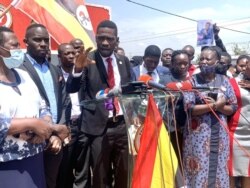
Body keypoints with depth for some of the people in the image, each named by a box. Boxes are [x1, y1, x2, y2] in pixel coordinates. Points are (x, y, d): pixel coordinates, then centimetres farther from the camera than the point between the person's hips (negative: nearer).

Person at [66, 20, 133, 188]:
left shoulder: (124, 61, 7)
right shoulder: (87, 60, -6)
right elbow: (72, 89, -16)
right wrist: (78, 69, -35)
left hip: (123, 124, 4)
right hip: (98, 127, -3)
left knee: (124, 174, 15)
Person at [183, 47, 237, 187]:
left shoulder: (224, 81, 7)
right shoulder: (193, 81, -2)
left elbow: (233, 108, 5)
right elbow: (189, 109, -13)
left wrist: (215, 106, -12)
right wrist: (216, 105, -14)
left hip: (220, 135, 3)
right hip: (198, 135, -3)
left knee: (219, 170, 9)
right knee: (199, 171, 1)